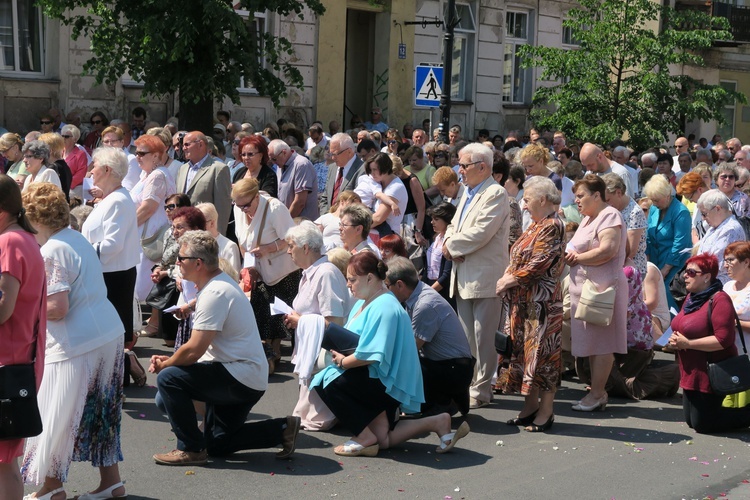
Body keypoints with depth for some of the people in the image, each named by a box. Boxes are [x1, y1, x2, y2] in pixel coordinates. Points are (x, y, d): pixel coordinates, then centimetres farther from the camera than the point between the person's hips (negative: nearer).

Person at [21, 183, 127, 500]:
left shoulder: (51, 251, -16)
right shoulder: (78, 239, 11)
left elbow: (57, 308, -22)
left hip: (76, 345, -9)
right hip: (109, 334, 9)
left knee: (56, 415, 6)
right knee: (101, 411, 18)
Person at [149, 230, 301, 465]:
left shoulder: (214, 293, -20)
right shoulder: (221, 283, 12)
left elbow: (194, 351, -23)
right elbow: (200, 346, 17)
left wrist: (164, 365, -6)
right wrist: (170, 360, 6)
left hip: (241, 379, -11)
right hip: (250, 380, 11)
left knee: (168, 378, -19)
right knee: (217, 445, 19)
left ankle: (191, 449, -8)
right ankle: (283, 429, 18)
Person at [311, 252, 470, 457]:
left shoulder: (384, 307, -22)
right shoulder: (363, 303, 11)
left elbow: (372, 355, -29)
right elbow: (353, 341, 15)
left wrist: (342, 361, -15)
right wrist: (338, 352, -6)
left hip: (386, 382, -10)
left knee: (328, 381, -20)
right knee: (382, 441, 9)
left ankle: (365, 438, -12)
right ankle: (436, 423, 13)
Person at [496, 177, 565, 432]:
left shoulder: (553, 226, -14)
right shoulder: (536, 225, 16)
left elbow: (538, 264, -19)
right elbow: (519, 259, 20)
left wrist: (510, 280, -12)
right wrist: (507, 278, 3)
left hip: (541, 300, -10)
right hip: (523, 299, 10)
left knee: (540, 350, -4)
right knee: (523, 349, 11)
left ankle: (546, 411, 3)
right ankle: (531, 404, 20)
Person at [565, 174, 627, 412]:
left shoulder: (609, 216, -10)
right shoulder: (588, 218, 21)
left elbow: (607, 250, -22)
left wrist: (576, 258, -12)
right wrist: (571, 254, 3)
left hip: (602, 287, -10)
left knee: (601, 343, -5)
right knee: (592, 342, 10)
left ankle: (597, 394, -2)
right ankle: (598, 392, 15)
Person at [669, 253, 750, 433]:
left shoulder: (719, 300, -19)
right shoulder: (691, 298, 10)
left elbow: (724, 339, -27)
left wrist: (688, 343, -22)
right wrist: (675, 339, -1)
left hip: (711, 375, -10)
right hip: (692, 375, 10)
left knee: (702, 424, -4)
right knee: (691, 421, 16)